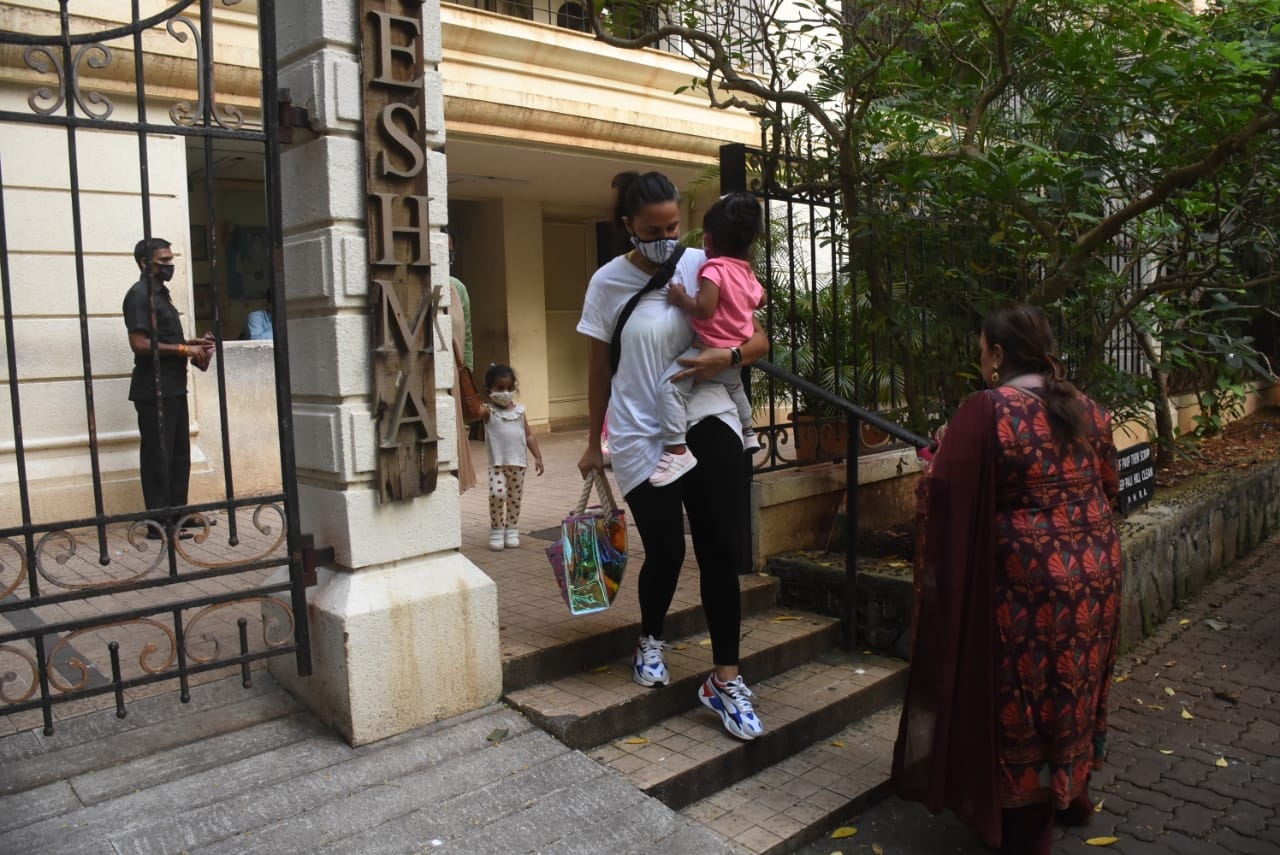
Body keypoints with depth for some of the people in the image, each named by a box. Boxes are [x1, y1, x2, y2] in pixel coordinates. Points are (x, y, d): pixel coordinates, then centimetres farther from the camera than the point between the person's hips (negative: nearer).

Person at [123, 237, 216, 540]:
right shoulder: (139, 295, -11)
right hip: (153, 390, -10)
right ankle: (159, 523, 0)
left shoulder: (160, 293, 18)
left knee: (179, 453, 13)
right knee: (157, 456, -5)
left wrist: (193, 342, 11)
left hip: (173, 387, 10)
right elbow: (140, 344, -20)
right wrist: (184, 350, -16)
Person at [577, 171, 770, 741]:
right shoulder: (609, 281, 0)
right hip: (639, 435, -1)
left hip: (706, 420, 1)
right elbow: (599, 367, 8)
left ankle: (725, 681, 6)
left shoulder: (702, 267, 1)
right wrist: (593, 443, 13)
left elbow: (760, 339, 4)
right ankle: (650, 640, 36)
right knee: (665, 551, 4)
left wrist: (728, 356, -18)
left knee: (721, 550, -7)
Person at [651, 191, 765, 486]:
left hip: (712, 349, -9)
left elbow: (704, 310, -29)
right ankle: (748, 433, 57)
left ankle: (676, 450, -30)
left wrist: (680, 298, -15)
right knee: (735, 386, 38)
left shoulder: (714, 268, -18)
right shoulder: (747, 272, 8)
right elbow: (761, 299, 25)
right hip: (736, 351, 9)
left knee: (669, 386, -20)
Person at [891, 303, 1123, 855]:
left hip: (1028, 579, -6)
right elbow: (1109, 487, 16)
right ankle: (1071, 795, 42)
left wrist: (934, 462, 5)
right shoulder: (1087, 410, 4)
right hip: (1095, 571, 6)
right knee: (1073, 686, 23)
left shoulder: (988, 410, -16)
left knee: (1022, 699, 8)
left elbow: (943, 490, -16)